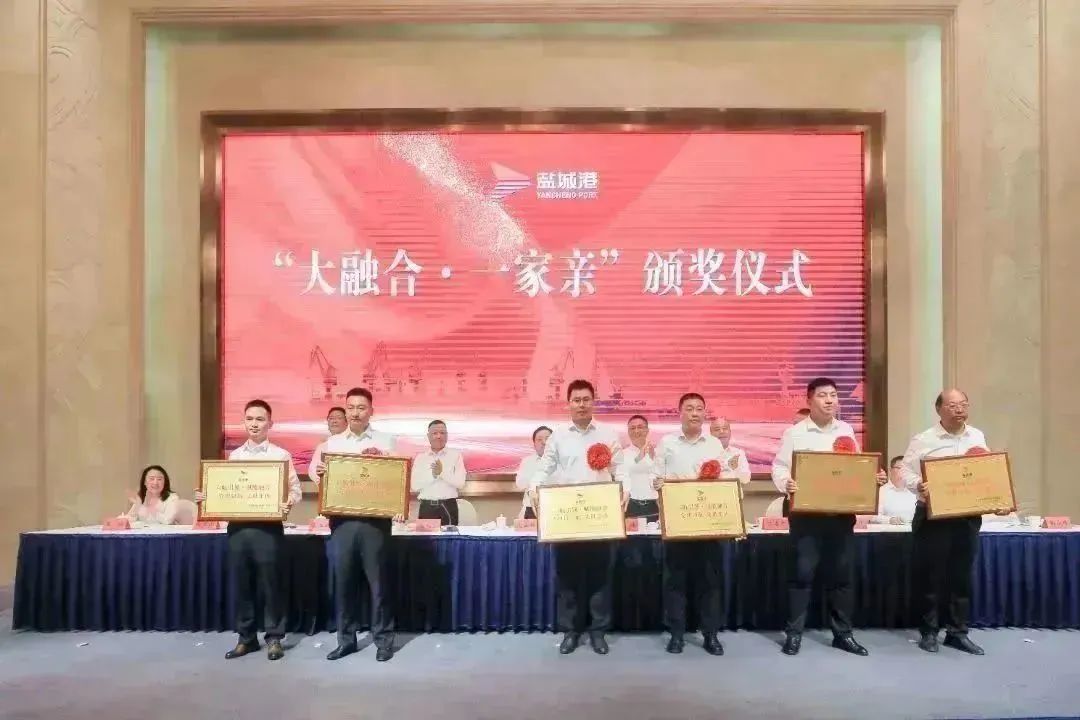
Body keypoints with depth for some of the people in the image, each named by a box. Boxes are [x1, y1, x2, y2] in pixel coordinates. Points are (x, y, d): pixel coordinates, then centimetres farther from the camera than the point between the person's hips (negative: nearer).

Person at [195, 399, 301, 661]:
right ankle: (246, 638, 22)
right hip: (237, 527, 4)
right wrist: (205, 497, 0)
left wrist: (288, 504, -22)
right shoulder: (234, 456, 12)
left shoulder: (281, 455, 0)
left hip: (268, 527, -4)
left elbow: (295, 489, -3)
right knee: (241, 584, 10)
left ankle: (274, 638, 14)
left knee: (270, 584, 2)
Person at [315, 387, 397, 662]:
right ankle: (346, 639, 21)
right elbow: (325, 480, 13)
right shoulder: (332, 442, 12)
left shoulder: (385, 441, 4)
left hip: (375, 519, -2)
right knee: (343, 581, 8)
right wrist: (320, 474, -9)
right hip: (342, 520, 3)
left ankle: (383, 639, 15)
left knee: (378, 581, 3)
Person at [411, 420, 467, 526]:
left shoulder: (456, 455, 4)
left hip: (448, 506, -1)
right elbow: (414, 486, -1)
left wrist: (443, 473, -17)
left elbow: (461, 483, -6)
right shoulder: (420, 458, 8)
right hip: (427, 507, 1)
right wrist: (432, 475, -14)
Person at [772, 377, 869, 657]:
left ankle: (842, 633, 21)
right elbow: (779, 467, -5)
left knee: (841, 572, 9)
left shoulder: (846, 431, 10)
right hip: (806, 512, -4)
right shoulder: (795, 432, -2)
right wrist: (786, 484, -24)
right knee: (803, 572, -1)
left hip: (842, 512, 4)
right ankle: (794, 632, 9)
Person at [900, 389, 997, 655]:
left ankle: (957, 632, 21)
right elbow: (906, 470, -6)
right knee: (930, 575, 2)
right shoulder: (923, 440, -7)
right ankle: (928, 632, 14)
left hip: (968, 516, 4)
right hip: (933, 516, -4)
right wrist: (918, 485, -26)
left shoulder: (978, 437, 8)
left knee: (962, 575, 10)